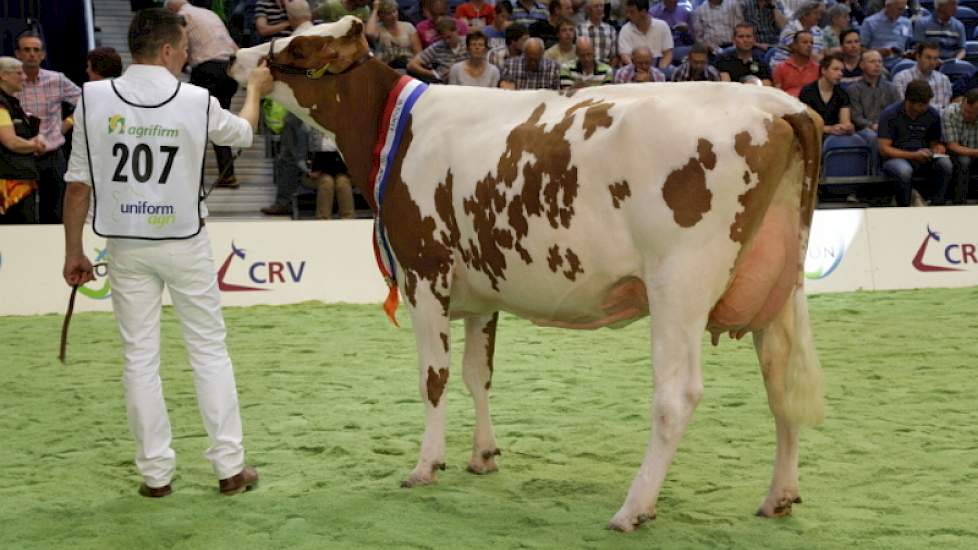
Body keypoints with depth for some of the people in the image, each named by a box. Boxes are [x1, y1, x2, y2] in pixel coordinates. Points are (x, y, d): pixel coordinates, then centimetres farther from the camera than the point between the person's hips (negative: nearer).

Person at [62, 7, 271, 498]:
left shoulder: (93, 99, -6)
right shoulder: (197, 102, -7)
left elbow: (78, 185, -4)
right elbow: (244, 133, 14)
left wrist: (73, 251, 6)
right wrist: (255, 91, 34)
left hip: (125, 246, 1)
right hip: (185, 243, -1)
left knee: (140, 358, 8)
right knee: (209, 351, 9)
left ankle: (155, 473, 12)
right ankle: (230, 466, 12)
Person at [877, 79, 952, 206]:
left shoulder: (933, 114, 3)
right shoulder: (890, 114, -10)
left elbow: (934, 142, 15)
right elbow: (884, 149, -13)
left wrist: (937, 149, -11)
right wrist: (914, 155, -23)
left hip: (923, 158, 4)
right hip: (896, 158, -4)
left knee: (945, 163, -27)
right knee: (904, 170, -39)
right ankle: (904, 208, -13)